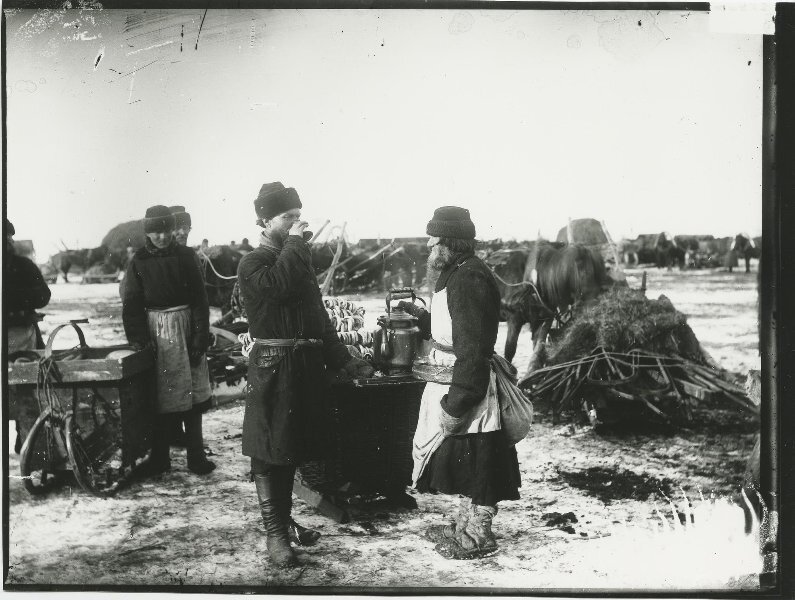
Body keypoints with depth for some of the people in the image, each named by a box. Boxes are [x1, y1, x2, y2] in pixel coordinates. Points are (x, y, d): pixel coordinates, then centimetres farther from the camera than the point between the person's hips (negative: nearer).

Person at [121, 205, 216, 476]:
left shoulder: (185, 256, 2)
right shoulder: (139, 262, 2)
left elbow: (199, 298, 0)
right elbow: (132, 304, 0)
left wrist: (200, 338, -6)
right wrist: (139, 338, -11)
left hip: (187, 328, 1)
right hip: (156, 331, 0)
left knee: (192, 395, 5)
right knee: (162, 398, 2)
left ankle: (196, 456, 13)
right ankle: (159, 458, 13)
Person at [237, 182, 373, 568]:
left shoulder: (300, 261, 17)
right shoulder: (252, 264, -5)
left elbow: (319, 316, 19)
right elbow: (278, 286, -29)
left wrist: (344, 361, 14)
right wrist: (294, 242, -17)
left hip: (305, 365, 7)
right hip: (271, 366, -7)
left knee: (293, 448, 16)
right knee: (269, 449, -1)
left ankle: (285, 517, 31)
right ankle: (275, 534, 5)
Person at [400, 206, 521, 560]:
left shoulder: (469, 280, -21)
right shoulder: (457, 275, 13)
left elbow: (472, 347, -25)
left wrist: (455, 401, -24)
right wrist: (419, 315, 14)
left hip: (468, 386, -11)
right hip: (456, 382, 11)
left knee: (473, 461, 2)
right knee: (461, 460, 20)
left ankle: (476, 539, 16)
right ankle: (465, 527, 34)